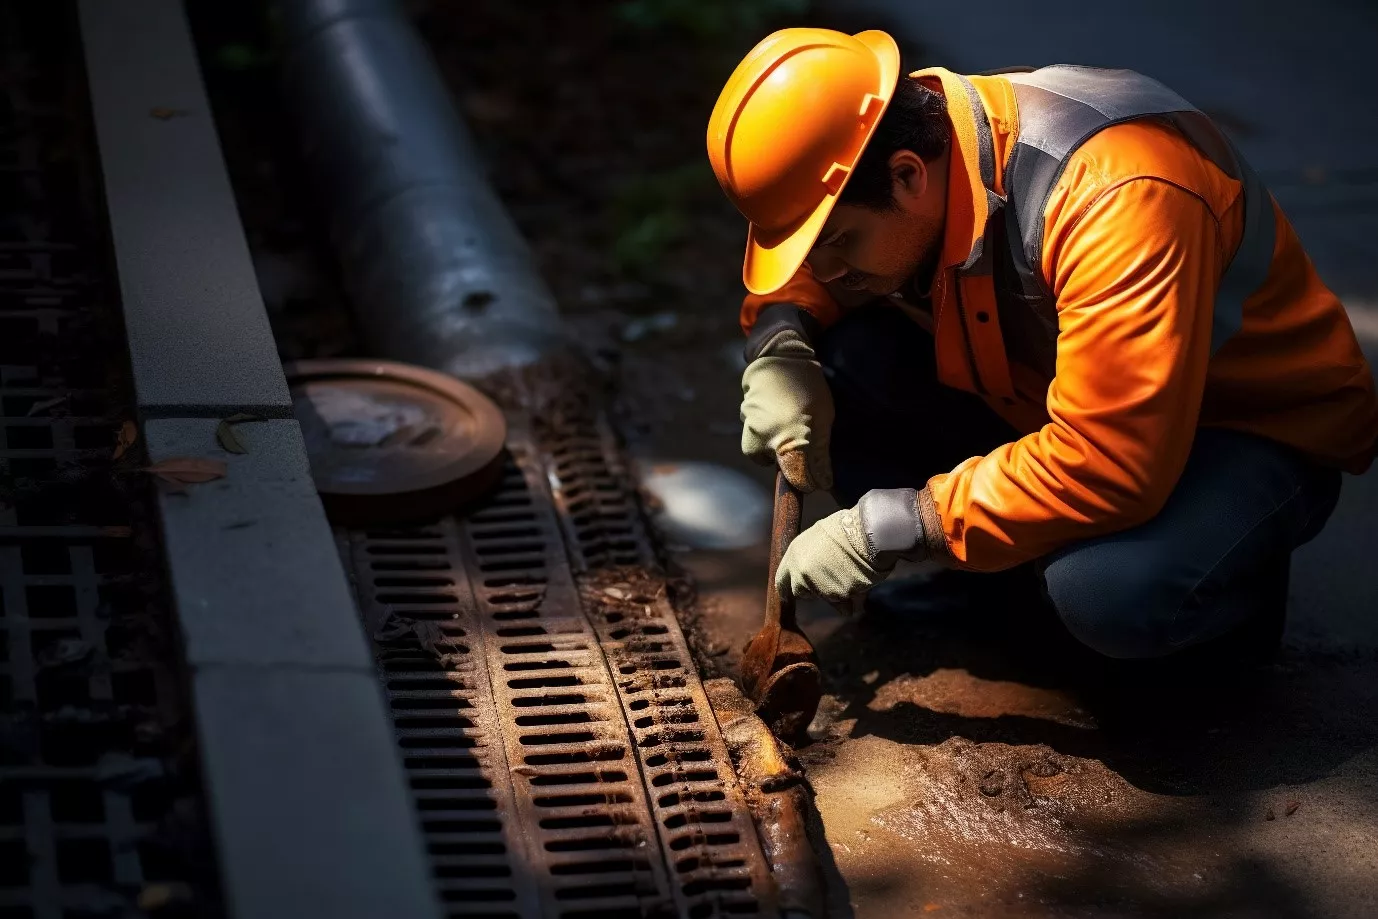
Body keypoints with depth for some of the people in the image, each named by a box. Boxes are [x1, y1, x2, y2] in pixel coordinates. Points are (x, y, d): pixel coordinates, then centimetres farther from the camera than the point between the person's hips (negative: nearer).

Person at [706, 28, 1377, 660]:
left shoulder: (1117, 196, -37)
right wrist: (777, 347, -20)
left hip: (1259, 429, -6)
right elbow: (802, 279, 5)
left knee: (1109, 593, -38)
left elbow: (1109, 466, -40)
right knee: (830, 370, -16)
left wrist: (889, 524, -34)